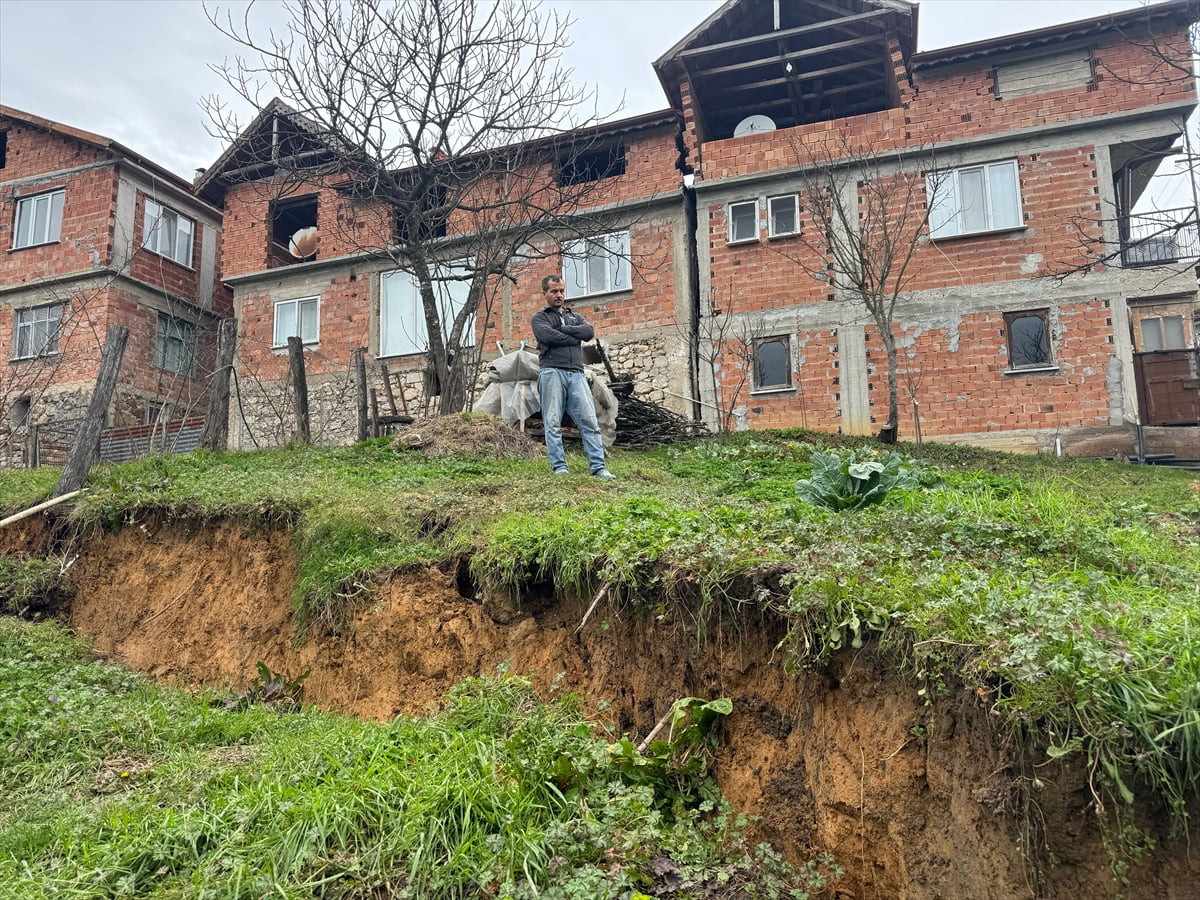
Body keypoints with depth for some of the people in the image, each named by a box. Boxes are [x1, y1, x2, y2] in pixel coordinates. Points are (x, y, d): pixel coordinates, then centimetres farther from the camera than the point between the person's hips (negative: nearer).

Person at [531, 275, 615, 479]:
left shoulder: (575, 317, 27)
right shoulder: (540, 318, 14)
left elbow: (589, 331, 4)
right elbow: (549, 336, -8)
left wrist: (563, 329, 1)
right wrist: (575, 338, 2)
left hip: (577, 374, 3)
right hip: (552, 373, -3)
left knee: (589, 421, -6)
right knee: (553, 423, -6)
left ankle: (598, 466, -8)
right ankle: (559, 467, -3)